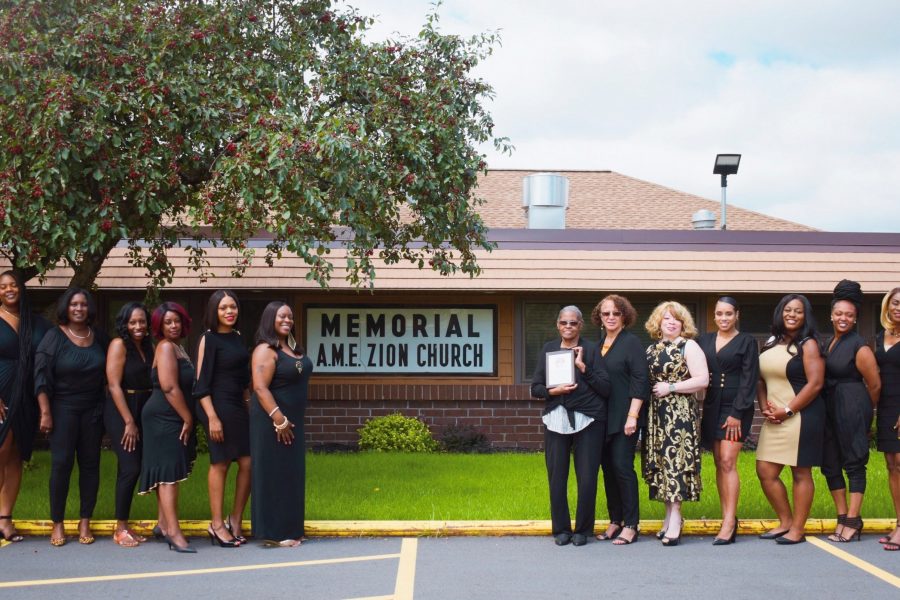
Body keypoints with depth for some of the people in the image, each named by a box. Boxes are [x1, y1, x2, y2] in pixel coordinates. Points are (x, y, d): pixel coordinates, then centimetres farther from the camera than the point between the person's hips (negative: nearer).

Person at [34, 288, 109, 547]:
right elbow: (41, 377, -8)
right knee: (61, 463, -6)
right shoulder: (54, 337, -4)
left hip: (93, 409, 3)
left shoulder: (99, 338, 7)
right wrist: (45, 413, -13)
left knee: (90, 464, 4)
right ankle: (57, 524, 3)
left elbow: (107, 375, 13)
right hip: (63, 409, -3)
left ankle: (85, 522, 11)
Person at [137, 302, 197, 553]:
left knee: (170, 472, 13)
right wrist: (188, 418, -15)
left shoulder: (177, 347, 17)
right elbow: (169, 387, -20)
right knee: (169, 471, -11)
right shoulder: (166, 347, -12)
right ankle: (173, 532, -13)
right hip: (165, 418, -10)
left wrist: (187, 419, 12)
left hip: (174, 419, 10)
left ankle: (163, 524, 21)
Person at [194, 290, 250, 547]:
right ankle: (217, 525, 10)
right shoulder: (209, 339, -7)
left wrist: (249, 406, 15)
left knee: (248, 463, 3)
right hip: (218, 407, -7)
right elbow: (201, 383, -11)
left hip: (238, 408, 7)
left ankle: (235, 520, 16)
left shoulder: (237, 337, 13)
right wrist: (212, 418, -17)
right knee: (220, 464, 0)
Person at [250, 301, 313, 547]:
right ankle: (275, 531, 1)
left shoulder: (293, 349, 12)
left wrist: (291, 421, 18)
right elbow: (260, 387, -22)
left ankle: (289, 527, 18)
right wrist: (279, 420, -26)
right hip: (273, 421, -9)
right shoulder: (266, 350, -14)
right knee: (274, 474, -4)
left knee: (291, 474, 11)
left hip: (292, 420, 9)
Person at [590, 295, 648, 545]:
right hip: (602, 417, 6)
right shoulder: (597, 343, 11)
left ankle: (631, 525, 2)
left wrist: (632, 416, -16)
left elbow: (640, 380, -11)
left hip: (623, 418, -6)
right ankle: (615, 521, 19)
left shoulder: (631, 342, -6)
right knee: (608, 468, 9)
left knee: (622, 466, -6)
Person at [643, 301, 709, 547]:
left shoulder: (689, 347, -2)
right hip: (656, 415, 6)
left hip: (681, 413, -6)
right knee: (661, 462, 6)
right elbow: (645, 381, 24)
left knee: (676, 460, -11)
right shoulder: (652, 349, 16)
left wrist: (670, 387, -13)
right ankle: (670, 517, 12)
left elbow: (702, 380, -11)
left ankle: (675, 518, -10)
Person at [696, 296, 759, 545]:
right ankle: (729, 519, 8)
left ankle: (729, 523, -12)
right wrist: (700, 406, 1)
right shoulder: (704, 340, 12)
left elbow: (749, 380, -5)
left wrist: (737, 413, -12)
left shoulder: (746, 342, 0)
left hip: (736, 409, -5)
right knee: (719, 463, 4)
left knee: (727, 462, -12)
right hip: (711, 407, 5)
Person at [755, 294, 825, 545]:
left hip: (801, 417, -7)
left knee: (801, 473, 0)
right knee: (765, 472, 5)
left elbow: (815, 384, -13)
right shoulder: (771, 343, 14)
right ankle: (786, 522, 20)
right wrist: (764, 407, 0)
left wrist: (787, 411, -13)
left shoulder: (808, 345, -5)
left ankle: (797, 530, 9)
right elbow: (761, 379, 17)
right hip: (774, 419, 7)